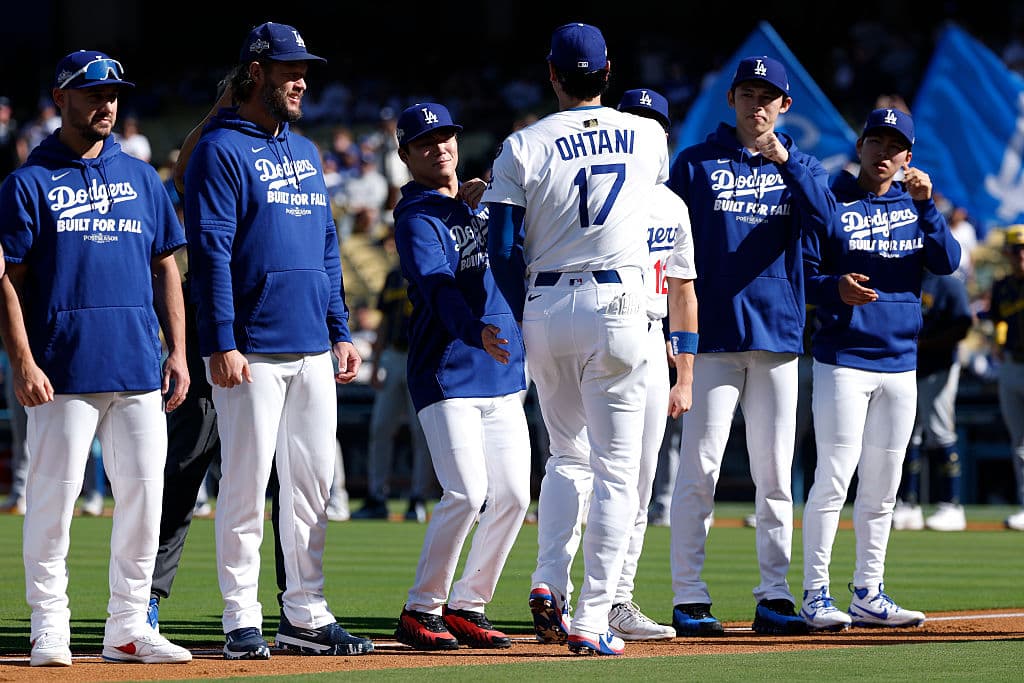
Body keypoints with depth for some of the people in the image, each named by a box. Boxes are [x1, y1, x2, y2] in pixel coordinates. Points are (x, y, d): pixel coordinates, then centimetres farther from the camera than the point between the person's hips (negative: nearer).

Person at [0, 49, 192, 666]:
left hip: (139, 371, 4)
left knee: (143, 497, 3)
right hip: (63, 371, -4)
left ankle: (128, 629, 11)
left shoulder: (140, 178, 15)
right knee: (53, 498, -4)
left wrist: (178, 353, 8)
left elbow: (166, 267, 17)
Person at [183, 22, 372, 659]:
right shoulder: (221, 150, -5)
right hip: (252, 352, -7)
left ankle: (305, 614, 13)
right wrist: (221, 343, -18)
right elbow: (209, 251, -11)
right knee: (247, 483, -5)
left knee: (313, 481, 7)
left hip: (312, 348, 7)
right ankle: (243, 622, -1)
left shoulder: (305, 152, 19)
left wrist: (341, 331, 15)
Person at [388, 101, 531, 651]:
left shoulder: (479, 205, 17)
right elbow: (436, 286, -25)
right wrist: (475, 332, -41)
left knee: (513, 495, 3)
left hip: (501, 375, 7)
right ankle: (421, 611, -4)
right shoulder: (417, 218, -7)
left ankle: (466, 606, 14)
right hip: (446, 374, -7)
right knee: (467, 493, -16)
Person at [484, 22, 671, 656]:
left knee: (567, 454, 20)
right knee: (615, 470, 1)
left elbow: (503, 247, -3)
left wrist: (523, 323, 8)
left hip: (545, 308, 2)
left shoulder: (525, 146, 0)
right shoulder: (649, 137, 5)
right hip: (617, 305, -1)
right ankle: (591, 620, -4)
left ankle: (548, 581, 2)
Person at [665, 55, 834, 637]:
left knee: (776, 474, 4)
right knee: (700, 468, -7)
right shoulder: (696, 164, 7)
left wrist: (784, 159, -17)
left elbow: (824, 215, -7)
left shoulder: (799, 167, 13)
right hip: (712, 333, -2)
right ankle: (689, 596, -5)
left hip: (778, 332, 3)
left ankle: (774, 597, 8)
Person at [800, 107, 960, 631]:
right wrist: (835, 288, -24)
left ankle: (868, 595, 15)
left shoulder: (914, 207, 13)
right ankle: (815, 594, -6)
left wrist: (926, 204, -13)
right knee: (835, 477, -10)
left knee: (882, 486, 9)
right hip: (843, 359, -5)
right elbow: (800, 274, -4)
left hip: (900, 363, 5)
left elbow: (947, 263, -2)